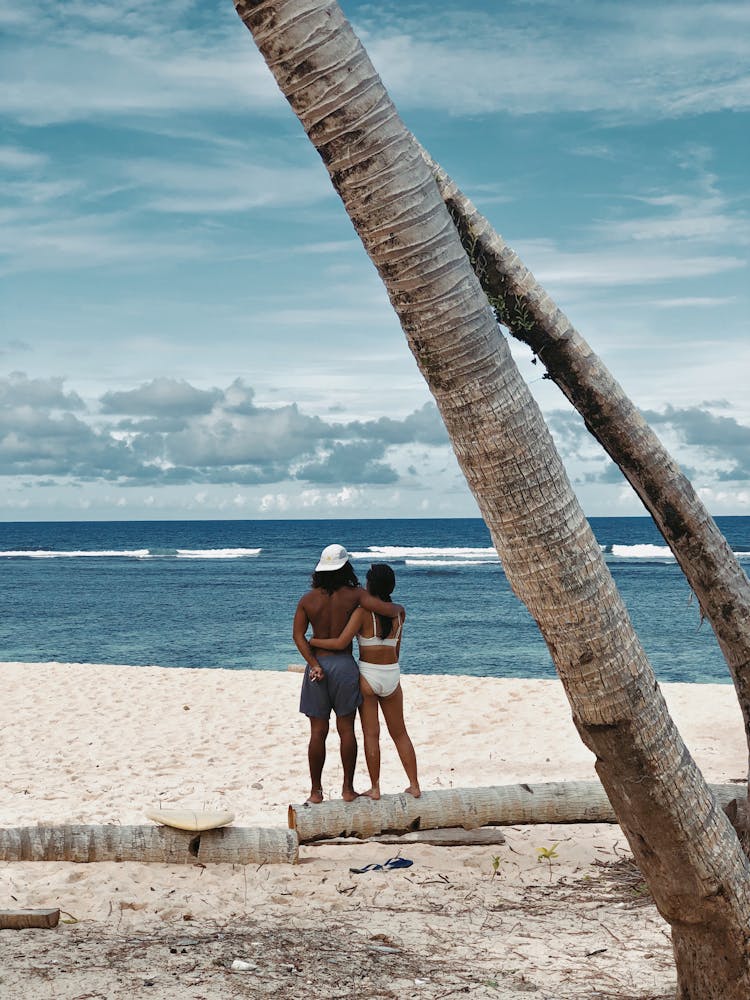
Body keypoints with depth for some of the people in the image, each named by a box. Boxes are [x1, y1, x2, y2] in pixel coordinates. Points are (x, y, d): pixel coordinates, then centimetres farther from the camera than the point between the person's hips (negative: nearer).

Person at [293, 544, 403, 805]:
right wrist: (399, 608, 8)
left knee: (318, 731, 6)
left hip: (317, 665, 2)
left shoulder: (307, 599, 1)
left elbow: (298, 635, -6)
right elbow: (387, 609, -14)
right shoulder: (353, 595, -6)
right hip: (344, 665, -1)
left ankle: (316, 790, 10)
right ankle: (348, 788, 11)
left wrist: (314, 664, -10)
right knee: (346, 729, 7)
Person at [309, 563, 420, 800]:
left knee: (371, 734, 6)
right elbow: (396, 649, 10)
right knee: (399, 733, 16)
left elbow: (341, 643, -19)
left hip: (367, 675, -4)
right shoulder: (398, 613, 3)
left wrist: (311, 641, -5)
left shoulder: (363, 612, -13)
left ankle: (375, 788, 10)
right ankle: (414, 785, 17)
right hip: (392, 675, 4)